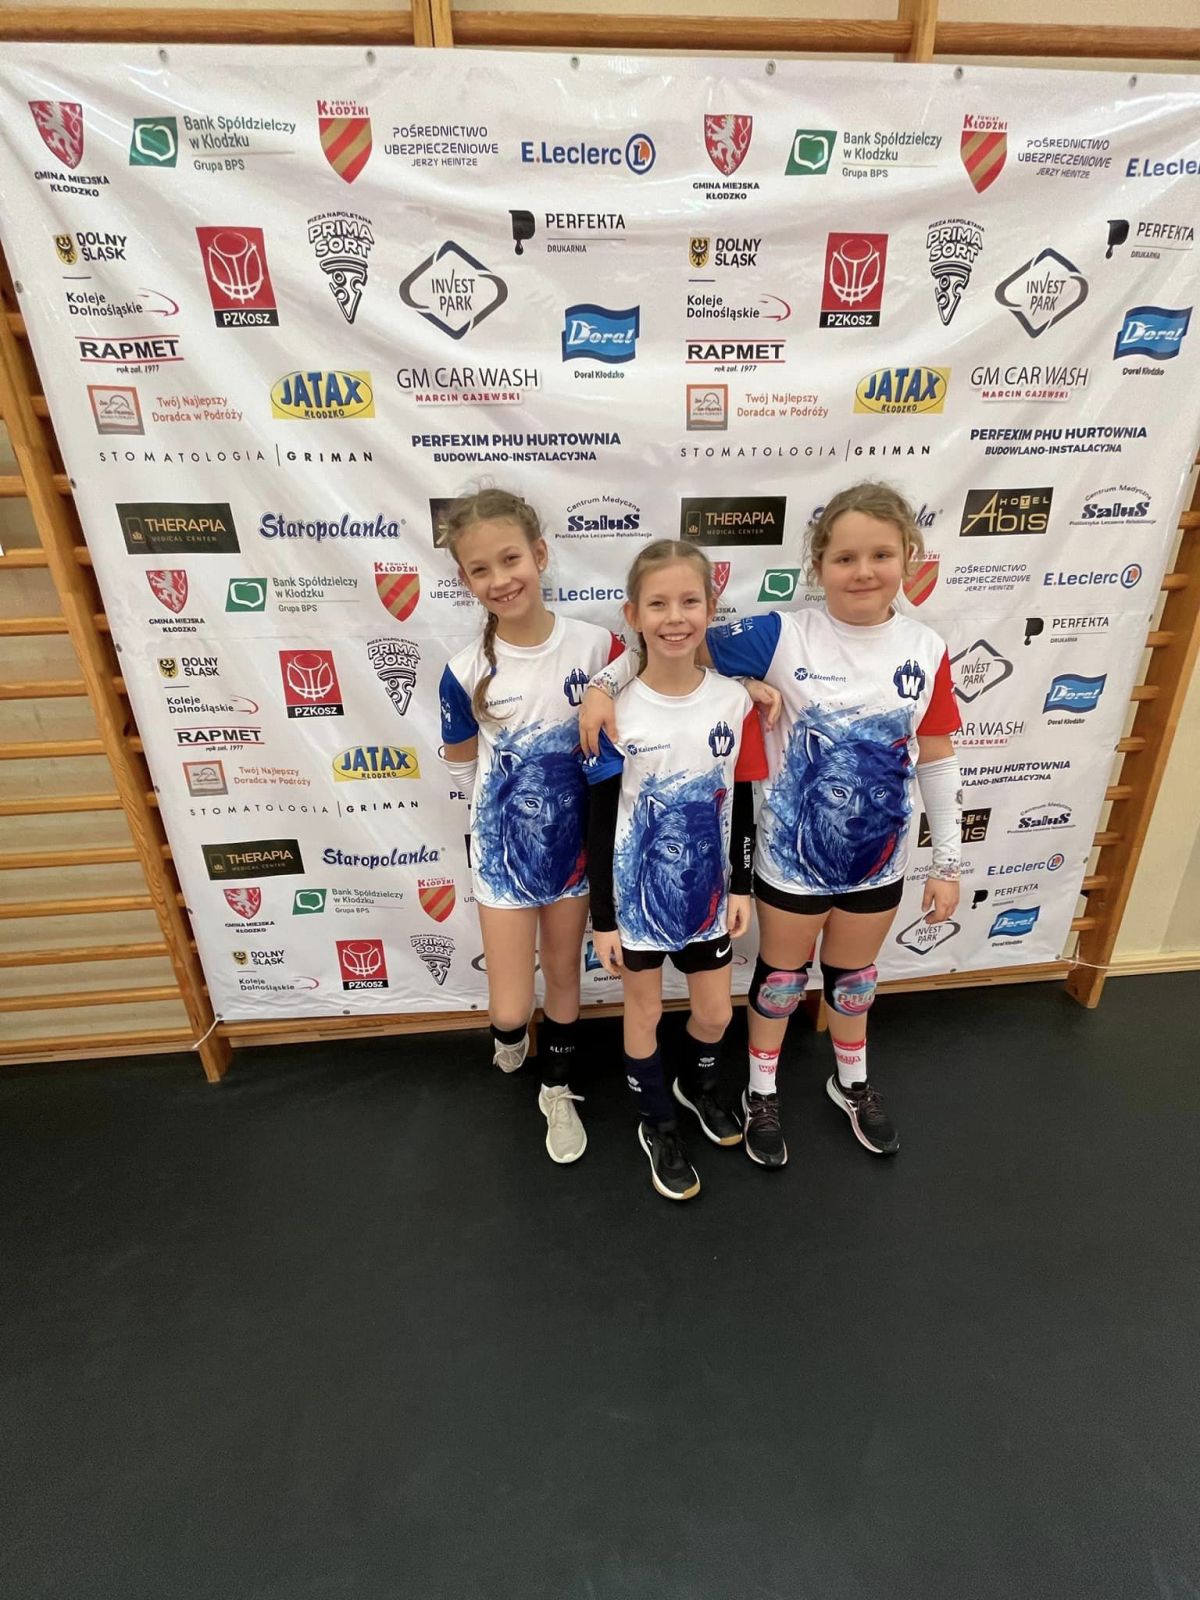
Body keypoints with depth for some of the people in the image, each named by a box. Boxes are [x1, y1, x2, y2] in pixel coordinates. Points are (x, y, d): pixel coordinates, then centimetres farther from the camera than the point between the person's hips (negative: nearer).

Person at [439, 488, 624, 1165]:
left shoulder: (597, 645, -14)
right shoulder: (467, 672, -15)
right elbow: (464, 770, 0)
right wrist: (511, 807, 2)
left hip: (574, 844, 1)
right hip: (505, 850, -1)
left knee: (564, 972, 19)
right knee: (509, 1008, 5)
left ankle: (558, 1092, 45)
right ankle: (511, 1031, 45)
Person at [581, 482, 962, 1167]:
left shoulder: (926, 650, -8)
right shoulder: (784, 636, -17)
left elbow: (938, 762, -1)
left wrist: (948, 863, 3)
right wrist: (603, 686, -25)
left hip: (878, 858, 3)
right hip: (793, 856, -2)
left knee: (855, 974, 25)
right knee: (782, 975, 19)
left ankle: (853, 1082, 53)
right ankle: (762, 1092, 44)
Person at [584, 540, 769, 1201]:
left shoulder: (735, 701, -8)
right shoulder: (616, 713, -17)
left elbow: (742, 803, 1)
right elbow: (599, 823, -11)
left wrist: (742, 886, 2)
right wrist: (603, 916, -9)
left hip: (707, 891, 3)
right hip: (637, 894, -2)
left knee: (716, 1013, 19)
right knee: (645, 1014, 17)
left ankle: (696, 1084, 52)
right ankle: (657, 1125, 43)